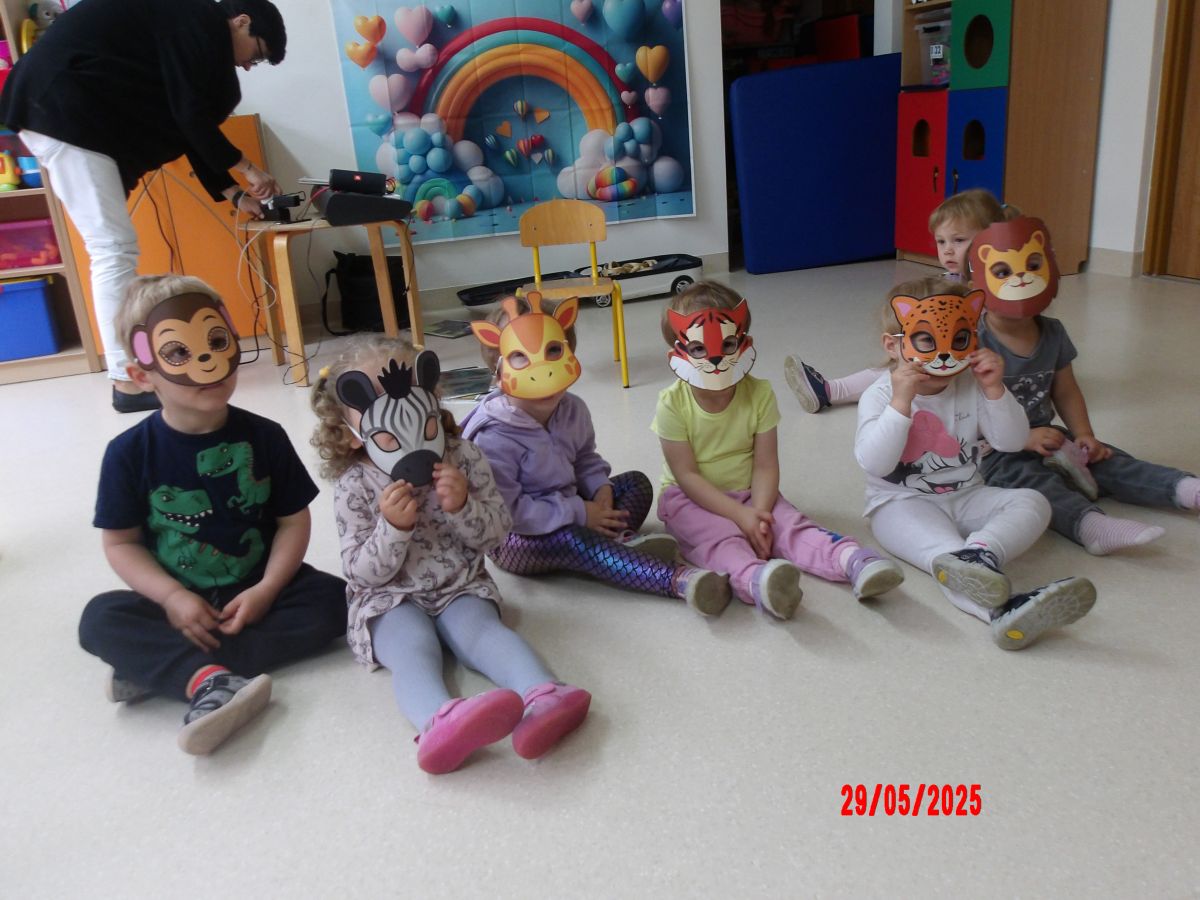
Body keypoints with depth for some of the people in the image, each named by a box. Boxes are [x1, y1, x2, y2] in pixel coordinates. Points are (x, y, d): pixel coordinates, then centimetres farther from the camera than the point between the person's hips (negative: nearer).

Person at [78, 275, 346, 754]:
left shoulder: (263, 436, -9)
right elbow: (121, 542, -5)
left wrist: (266, 590, -18)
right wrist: (173, 597, -20)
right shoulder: (130, 452, -10)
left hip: (258, 588, 1)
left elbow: (293, 521, -5)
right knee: (100, 618, -24)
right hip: (179, 599, -1)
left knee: (332, 600, -24)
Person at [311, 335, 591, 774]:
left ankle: (544, 695, -56)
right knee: (413, 647, -33)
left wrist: (463, 505, -19)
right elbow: (365, 573, -8)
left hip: (459, 587, 2)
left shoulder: (462, 457, 0)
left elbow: (497, 533, 2)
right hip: (389, 600, -2)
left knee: (483, 629, -30)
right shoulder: (354, 487, -6)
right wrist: (393, 526, -26)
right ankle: (439, 722, -65)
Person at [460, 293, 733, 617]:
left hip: (567, 512, 8)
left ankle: (619, 536, -30)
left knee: (636, 483, 2)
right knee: (569, 540, -38)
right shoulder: (494, 437, -24)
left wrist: (600, 488, -8)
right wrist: (578, 514, -24)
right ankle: (677, 579, -49)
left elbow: (586, 459, 17)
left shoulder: (572, 410, -1)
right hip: (515, 542, -8)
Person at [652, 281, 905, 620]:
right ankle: (757, 580, -62)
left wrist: (759, 511, -27)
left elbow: (765, 465, -9)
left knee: (790, 523, -23)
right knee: (720, 537, -33)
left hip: (747, 493, 4)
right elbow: (687, 475, -17)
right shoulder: (673, 404, -15)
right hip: (690, 498, -3)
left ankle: (853, 560, -44)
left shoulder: (759, 394, -8)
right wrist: (740, 515, -25)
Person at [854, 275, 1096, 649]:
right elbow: (874, 464, -20)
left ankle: (979, 551, -46)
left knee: (1033, 502, -18)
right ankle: (1003, 610, -63)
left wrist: (995, 390, -13)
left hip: (966, 497, 6)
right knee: (944, 551, -36)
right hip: (902, 504, -6)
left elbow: (1013, 442, 1)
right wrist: (901, 402, -27)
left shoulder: (972, 388, 5)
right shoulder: (880, 395, -8)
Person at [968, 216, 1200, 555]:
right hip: (994, 452, -8)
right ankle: (1092, 525, -55)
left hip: (1046, 437, 8)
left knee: (1107, 461, -8)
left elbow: (1066, 391, 15)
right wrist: (1023, 438, -25)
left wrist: (1084, 434, -1)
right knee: (1032, 479, -34)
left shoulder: (1053, 333, 7)